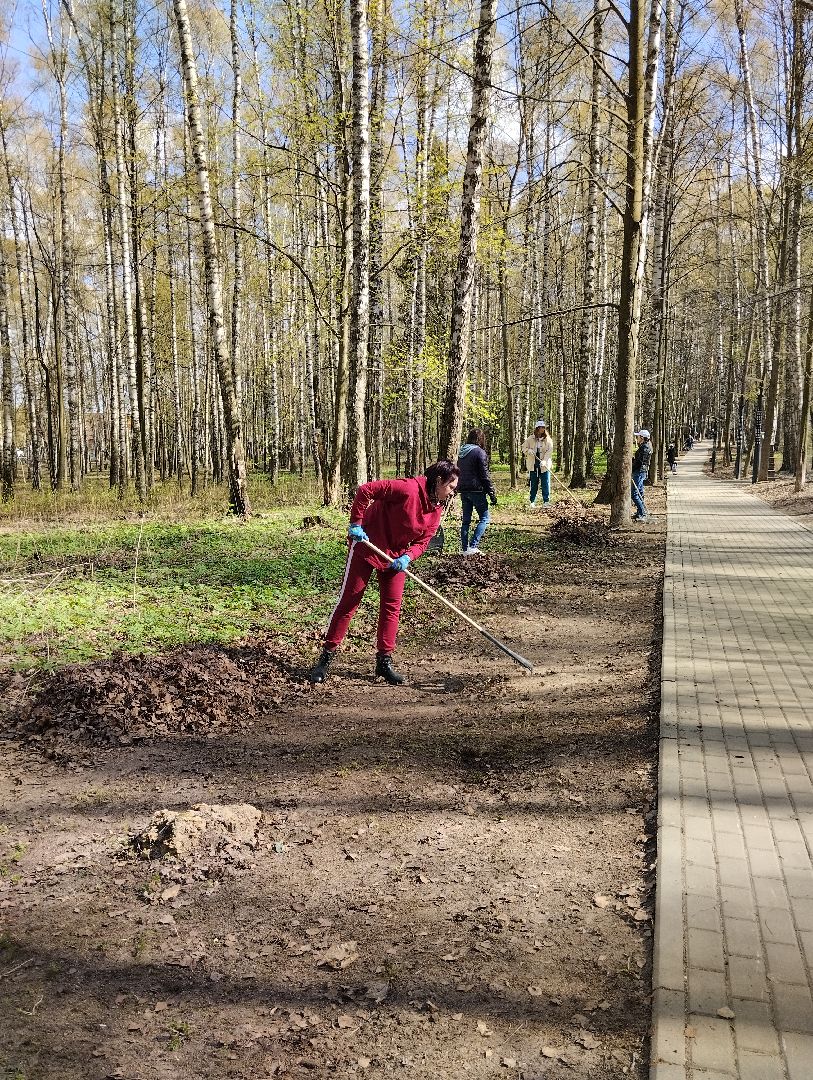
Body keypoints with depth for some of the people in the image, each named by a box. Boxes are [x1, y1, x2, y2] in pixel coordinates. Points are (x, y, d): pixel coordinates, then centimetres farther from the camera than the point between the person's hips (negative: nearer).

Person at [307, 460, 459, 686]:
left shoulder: (437, 510, -1)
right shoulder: (408, 489, -25)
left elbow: (423, 541, 1)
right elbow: (365, 490, -24)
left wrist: (407, 557, -18)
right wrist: (356, 523, -23)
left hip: (395, 555, 7)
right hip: (366, 544, -7)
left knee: (392, 606, 5)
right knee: (349, 600, -1)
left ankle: (384, 661, 15)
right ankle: (326, 656, 8)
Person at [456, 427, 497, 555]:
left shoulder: (461, 453, 10)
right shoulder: (479, 452, -11)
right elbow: (485, 475, -13)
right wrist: (492, 494, -9)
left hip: (463, 490, 7)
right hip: (476, 490, -7)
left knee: (466, 520, 12)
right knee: (484, 518, 1)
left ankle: (464, 548, 11)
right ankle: (473, 546, -10)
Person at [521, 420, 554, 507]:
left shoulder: (548, 439, 0)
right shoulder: (530, 439, 3)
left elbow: (549, 451, -9)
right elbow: (524, 447, 9)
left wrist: (544, 461, -23)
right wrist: (529, 451, -13)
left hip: (544, 465, -1)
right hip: (533, 465, 1)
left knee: (545, 483, -1)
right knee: (533, 483, 7)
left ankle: (546, 501, 7)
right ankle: (532, 501, 15)